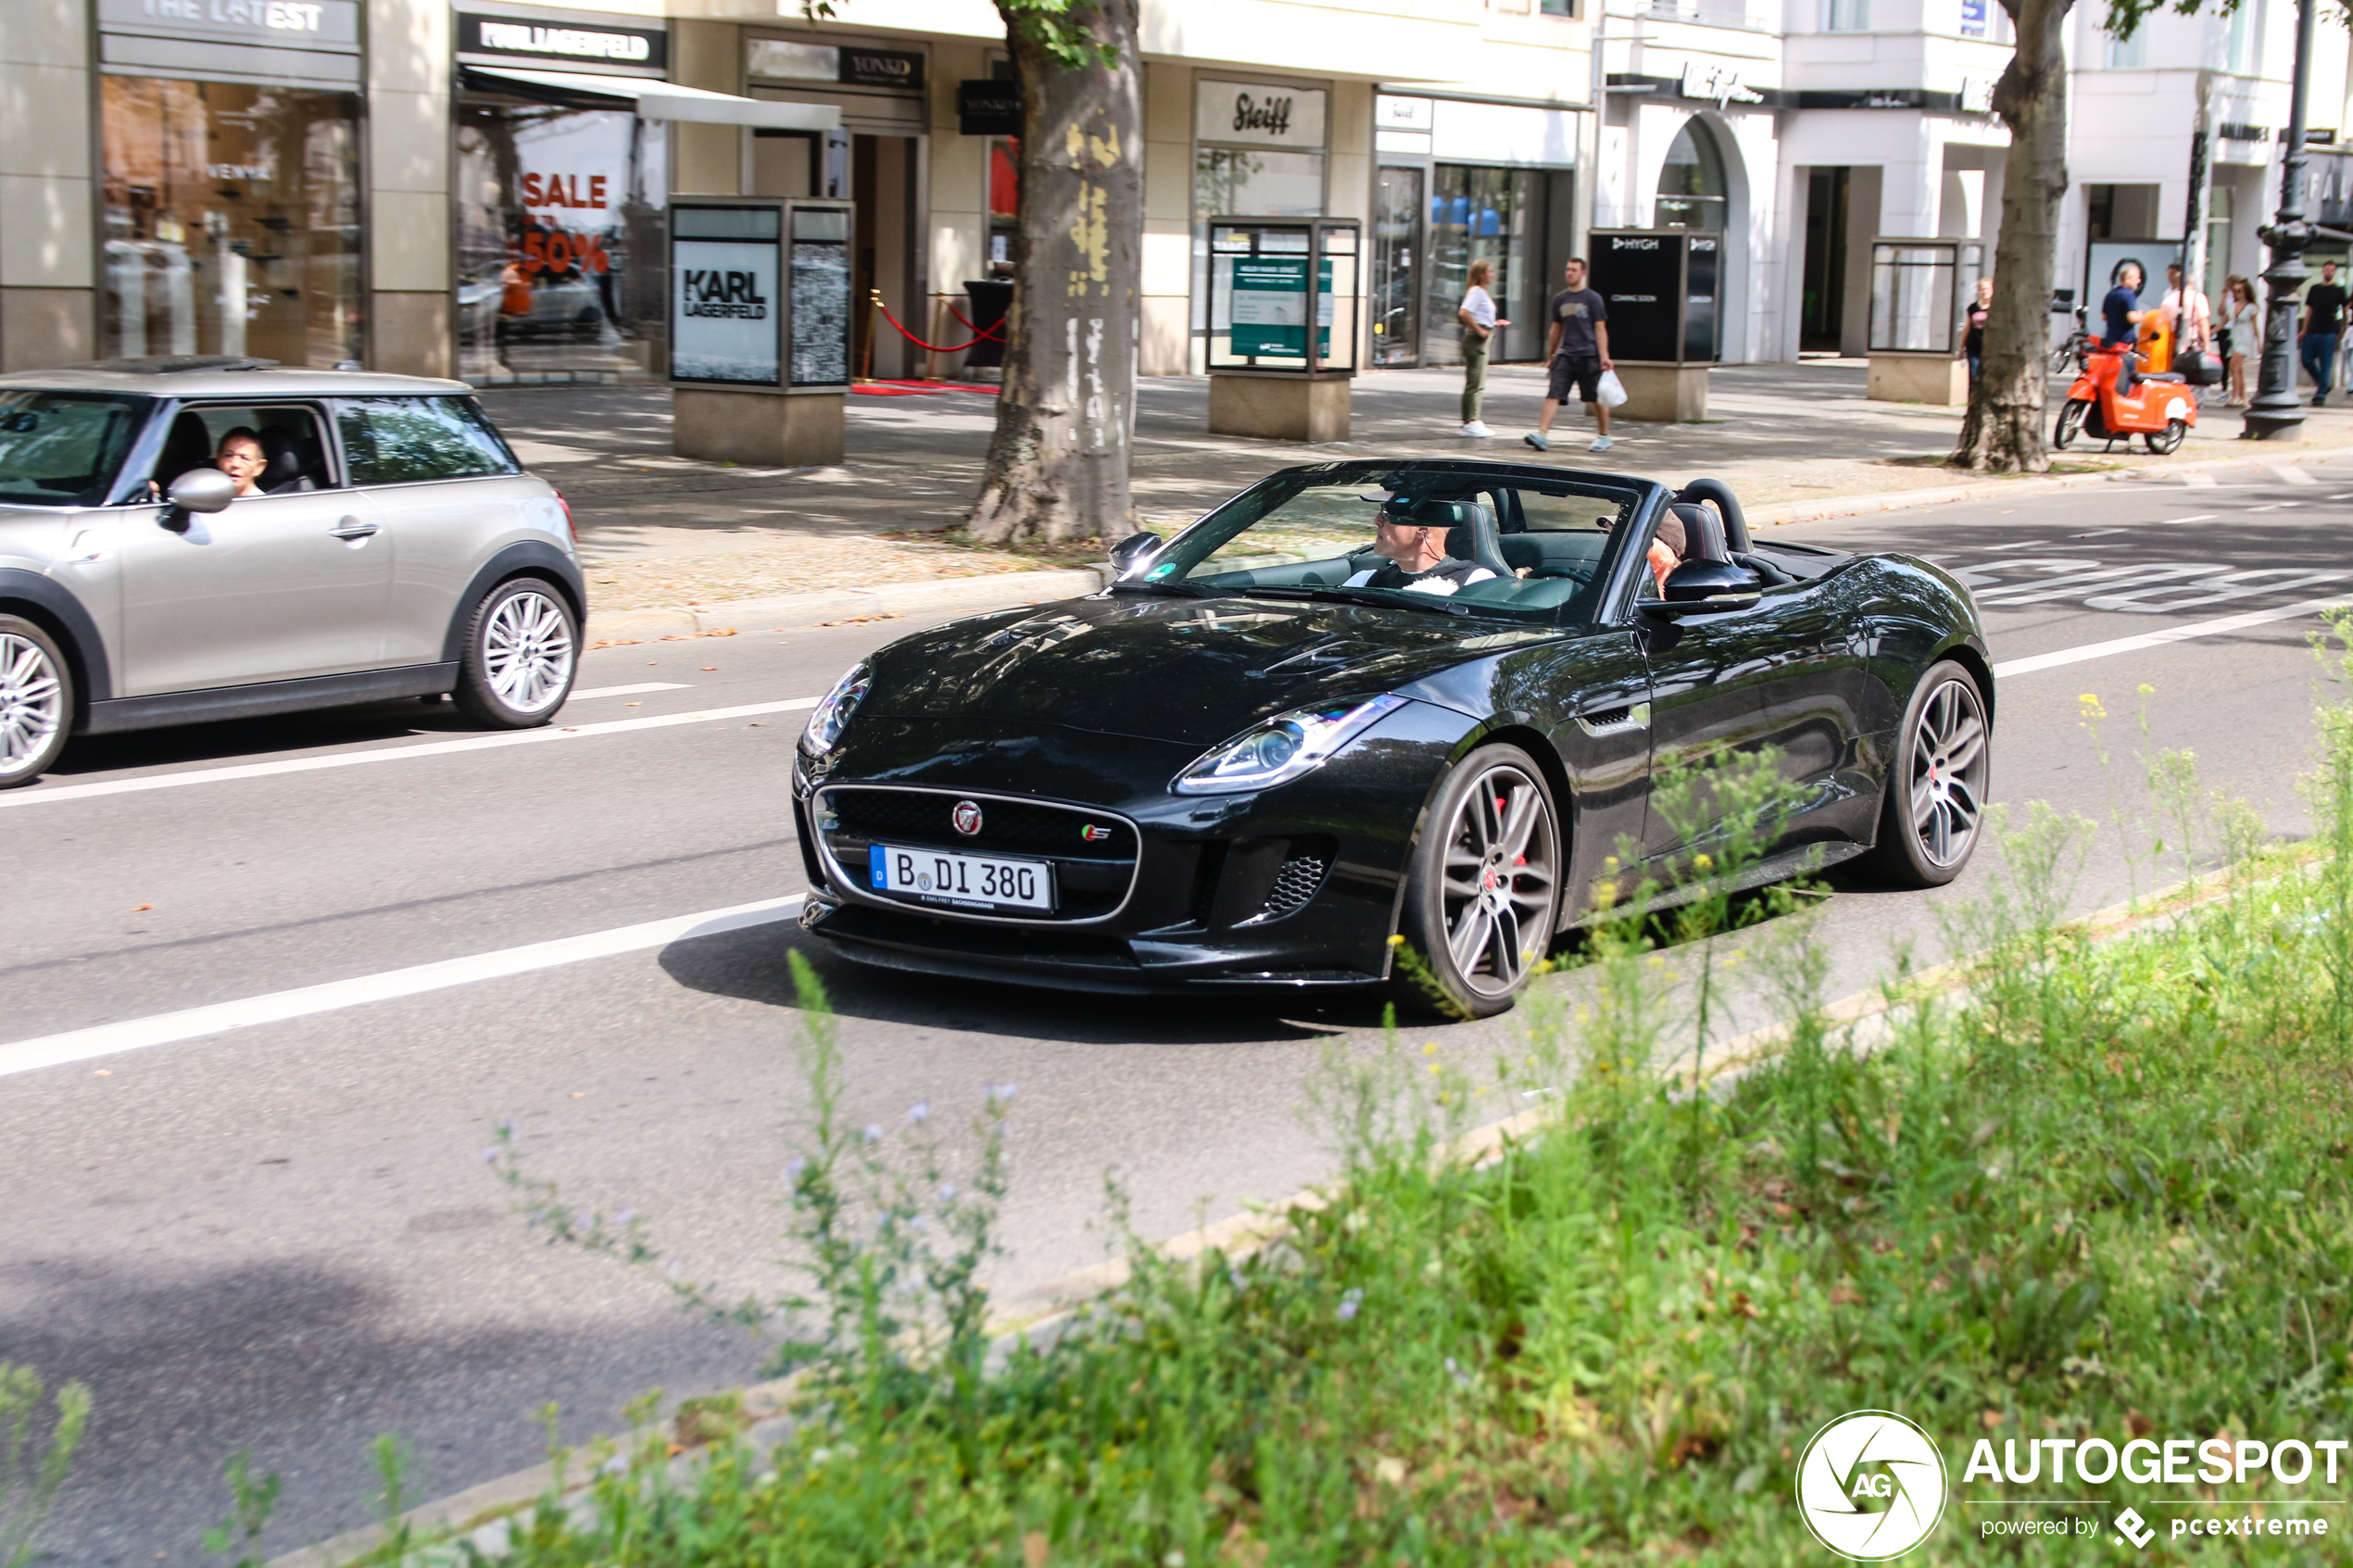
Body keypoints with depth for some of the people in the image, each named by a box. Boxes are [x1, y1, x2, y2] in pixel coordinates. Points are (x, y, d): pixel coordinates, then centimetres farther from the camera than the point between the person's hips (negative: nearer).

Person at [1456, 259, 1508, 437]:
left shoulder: (1483, 293, 17)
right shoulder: (1476, 292, -13)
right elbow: (1464, 313, -27)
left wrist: (1495, 323, 14)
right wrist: (1479, 330, -22)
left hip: (1482, 341, 10)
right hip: (1476, 340, -10)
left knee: (1479, 384, 12)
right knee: (1474, 383, -9)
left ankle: (1473, 421, 17)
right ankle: (1469, 423, -8)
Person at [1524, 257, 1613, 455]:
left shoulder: (1592, 298, -2)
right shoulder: (1560, 299, 12)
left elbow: (1600, 329, -4)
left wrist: (1604, 356, -12)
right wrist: (1550, 355, 20)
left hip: (1588, 356, -4)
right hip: (1565, 355, 4)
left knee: (1597, 398, 5)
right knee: (1553, 394, -10)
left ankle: (1603, 437, 20)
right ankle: (1541, 434, -18)